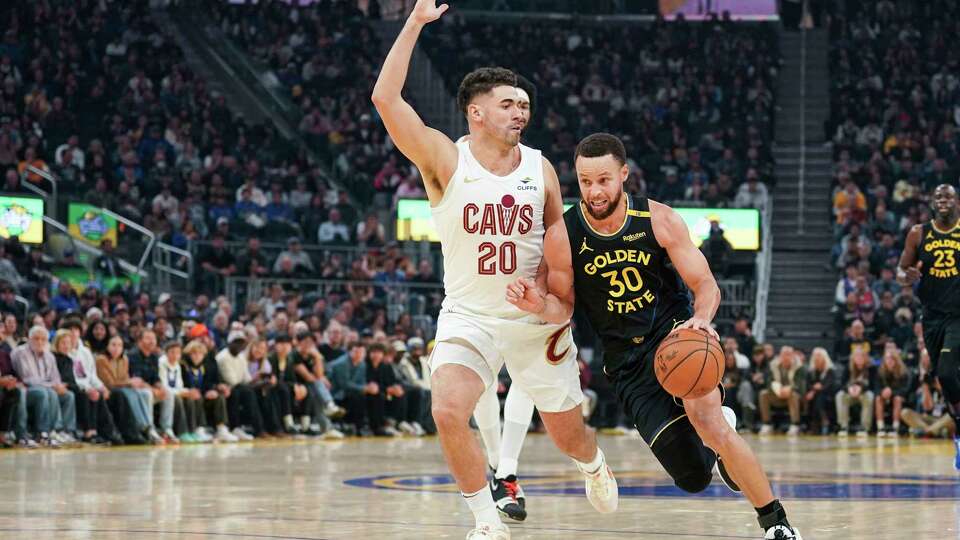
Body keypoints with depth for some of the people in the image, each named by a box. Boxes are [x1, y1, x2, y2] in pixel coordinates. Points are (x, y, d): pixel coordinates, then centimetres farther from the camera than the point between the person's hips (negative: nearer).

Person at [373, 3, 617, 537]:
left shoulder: (539, 167, -2)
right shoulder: (446, 161, -10)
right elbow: (386, 98, -22)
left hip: (536, 317, 2)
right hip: (469, 318, -2)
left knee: (567, 432, 11)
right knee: (448, 413, -24)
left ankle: (594, 464, 49)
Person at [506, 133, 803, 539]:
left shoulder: (660, 220, -12)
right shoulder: (562, 237, -12)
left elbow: (705, 285, -8)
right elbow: (564, 307, 0)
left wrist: (701, 319, -31)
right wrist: (538, 305, -24)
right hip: (627, 361, 2)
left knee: (706, 419, -32)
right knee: (693, 477, -2)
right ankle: (719, 429, 36)